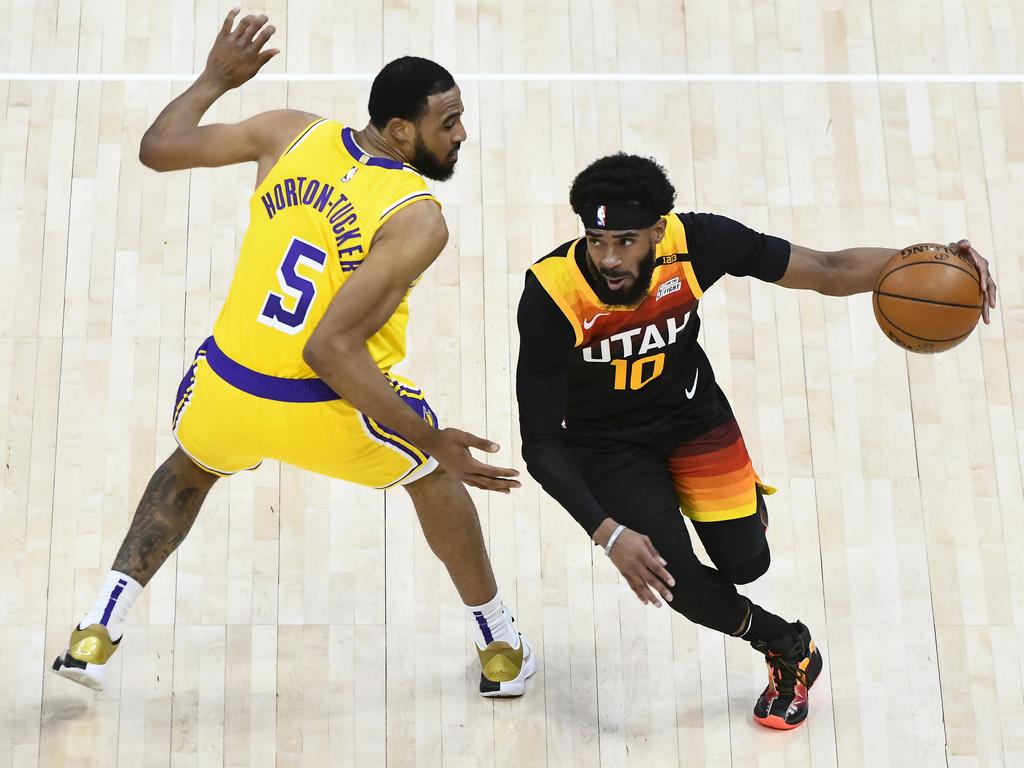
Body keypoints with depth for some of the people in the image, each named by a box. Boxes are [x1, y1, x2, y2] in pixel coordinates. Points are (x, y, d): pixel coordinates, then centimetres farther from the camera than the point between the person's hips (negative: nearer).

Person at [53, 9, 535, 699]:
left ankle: (97, 631, 32)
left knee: (191, 468, 39)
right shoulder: (419, 219, -18)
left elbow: (158, 149, 8)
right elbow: (331, 349, -25)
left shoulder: (293, 132, -3)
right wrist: (431, 439, -18)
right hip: (324, 409, -4)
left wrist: (215, 79, 25)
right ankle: (502, 652, 39)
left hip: (225, 390, 4)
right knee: (431, 475, 28)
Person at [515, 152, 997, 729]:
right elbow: (541, 443, -26)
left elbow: (828, 272, -19)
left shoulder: (695, 243, -27)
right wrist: (608, 533, -36)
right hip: (603, 441, -2)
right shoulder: (551, 295, -33)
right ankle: (789, 648, 15)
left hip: (690, 410, 2)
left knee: (745, 563, -1)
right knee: (675, 576, -17)